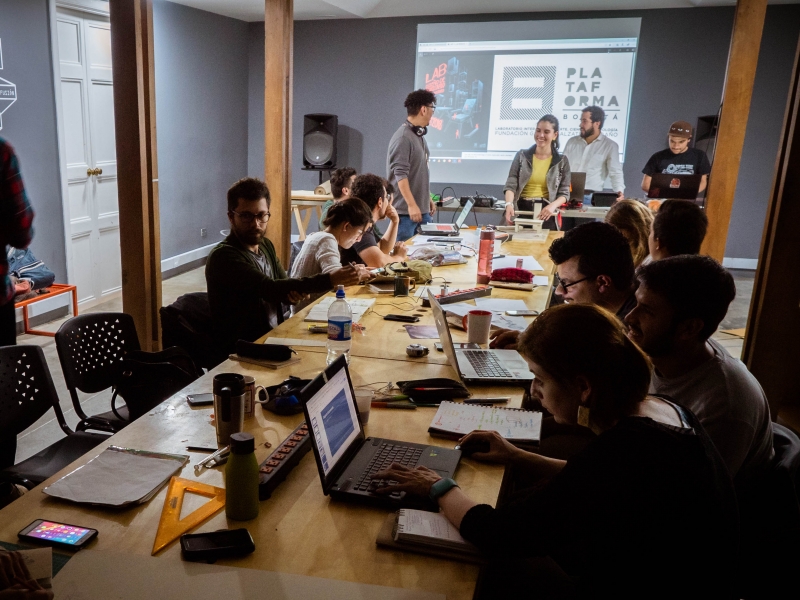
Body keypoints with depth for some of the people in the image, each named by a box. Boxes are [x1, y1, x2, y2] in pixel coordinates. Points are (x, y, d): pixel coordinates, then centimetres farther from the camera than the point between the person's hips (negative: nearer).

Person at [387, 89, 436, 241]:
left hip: (422, 209, 9)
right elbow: (400, 175, -19)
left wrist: (428, 199, 19)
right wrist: (411, 205, -23)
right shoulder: (403, 137, -15)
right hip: (406, 210, -9)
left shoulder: (420, 135, 12)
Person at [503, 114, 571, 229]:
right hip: (521, 211, 0)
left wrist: (553, 205, -20)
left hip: (545, 213, 0)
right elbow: (511, 184, -2)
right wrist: (509, 204, -24)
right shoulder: (521, 156, 7)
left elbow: (564, 193, 4)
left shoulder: (562, 161, 6)